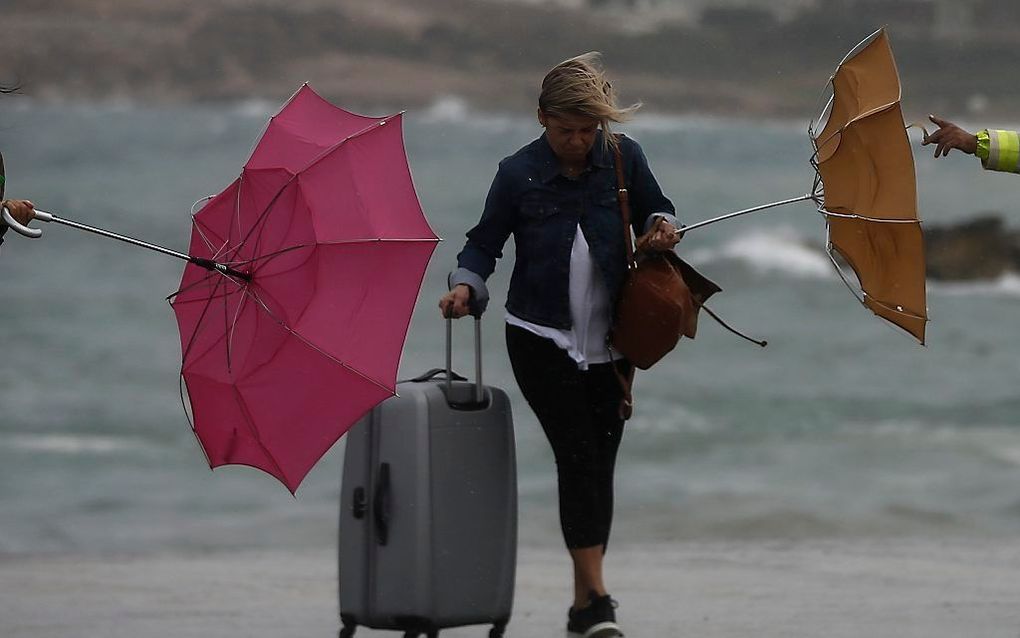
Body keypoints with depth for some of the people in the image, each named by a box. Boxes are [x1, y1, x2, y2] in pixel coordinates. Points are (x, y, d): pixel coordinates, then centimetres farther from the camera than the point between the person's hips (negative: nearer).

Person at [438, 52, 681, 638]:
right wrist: (466, 285, -19)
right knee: (578, 456, -14)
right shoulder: (519, 173, -7)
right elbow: (486, 242, 0)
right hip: (542, 338, -3)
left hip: (608, 341, 3)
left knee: (600, 461, 4)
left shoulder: (624, 157, -2)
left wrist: (663, 227, -11)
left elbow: (655, 210, 12)